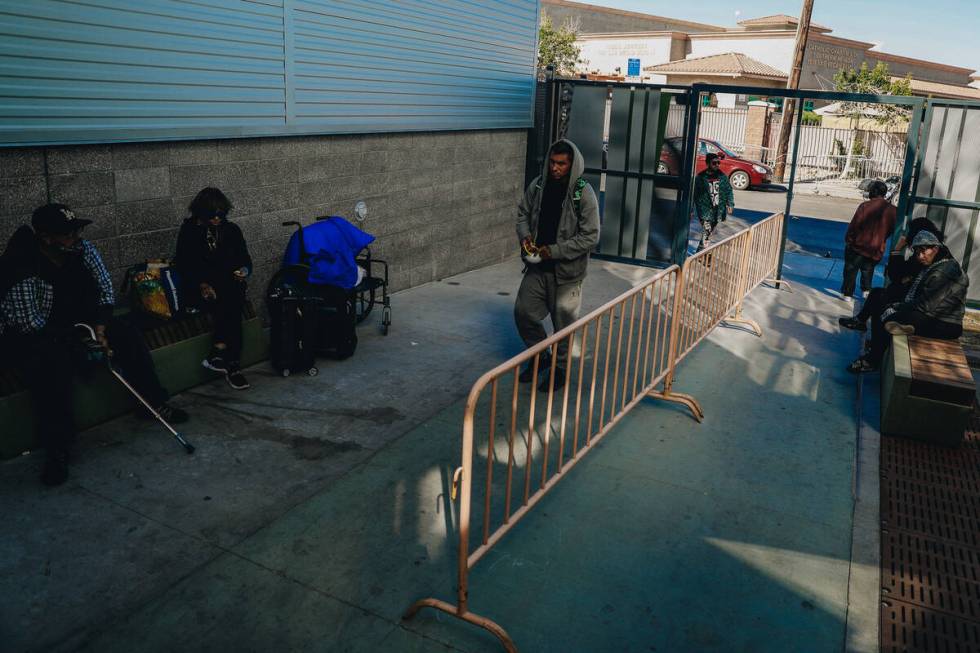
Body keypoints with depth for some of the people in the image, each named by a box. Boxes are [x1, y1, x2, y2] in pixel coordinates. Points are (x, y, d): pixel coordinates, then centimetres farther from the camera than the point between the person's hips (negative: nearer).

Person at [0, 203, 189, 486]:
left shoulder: (82, 249, -10)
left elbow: (104, 287, -2)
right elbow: (30, 323, -28)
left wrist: (100, 326, -13)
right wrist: (78, 341, -25)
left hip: (76, 322, 7)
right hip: (29, 335, -6)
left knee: (128, 336, -9)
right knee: (52, 365, -35)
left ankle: (154, 403, 5)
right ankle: (57, 451, -28)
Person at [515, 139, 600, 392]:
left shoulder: (584, 194, -15)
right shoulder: (538, 185, -1)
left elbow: (590, 237, -16)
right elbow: (523, 213, 13)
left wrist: (554, 251, -20)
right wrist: (525, 235, -8)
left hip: (567, 269, -5)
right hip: (537, 266, 5)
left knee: (563, 322, 7)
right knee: (523, 312, 8)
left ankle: (560, 368, 28)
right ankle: (541, 356, 31)